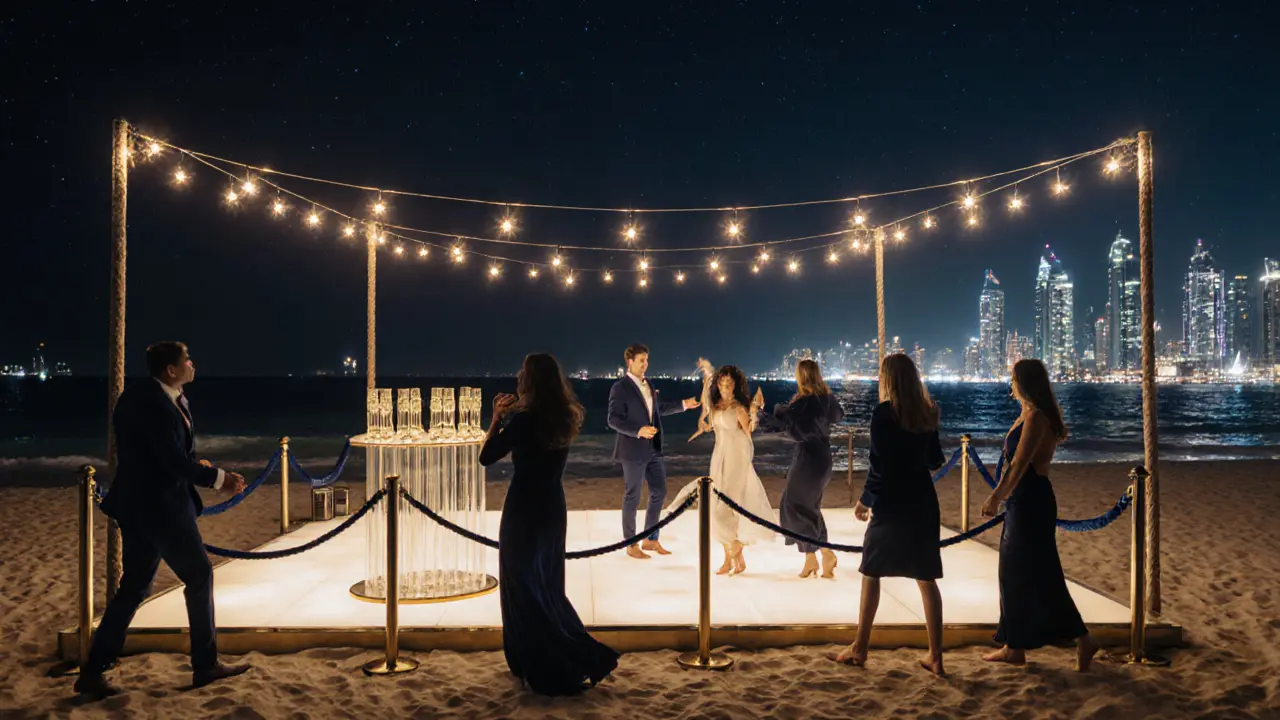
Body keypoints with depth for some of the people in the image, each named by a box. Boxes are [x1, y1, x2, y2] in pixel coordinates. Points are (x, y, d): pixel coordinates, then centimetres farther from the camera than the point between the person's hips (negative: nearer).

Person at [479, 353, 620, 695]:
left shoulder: (523, 419, -19)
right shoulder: (564, 418, 2)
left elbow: (486, 457, -11)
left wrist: (498, 417, -2)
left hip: (524, 512, -7)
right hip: (553, 509, 7)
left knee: (524, 591, 6)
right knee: (547, 589, 21)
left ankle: (550, 672, 10)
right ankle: (585, 657, 21)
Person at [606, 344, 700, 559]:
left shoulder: (648, 384, 11)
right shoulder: (620, 387, -12)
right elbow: (613, 420, -17)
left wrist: (683, 404, 21)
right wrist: (638, 431, -27)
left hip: (653, 449, 8)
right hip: (633, 450, -8)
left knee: (659, 492, 12)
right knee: (632, 497, 3)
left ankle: (650, 540, 26)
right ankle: (631, 545, 16)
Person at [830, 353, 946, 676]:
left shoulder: (883, 412, -11)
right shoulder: (927, 413, 6)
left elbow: (879, 464, -13)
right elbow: (935, 460, 13)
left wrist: (865, 500, -2)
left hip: (891, 503, -5)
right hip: (922, 501, 5)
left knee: (871, 573, 8)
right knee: (926, 578, 9)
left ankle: (860, 649, 15)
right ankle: (935, 656, 9)